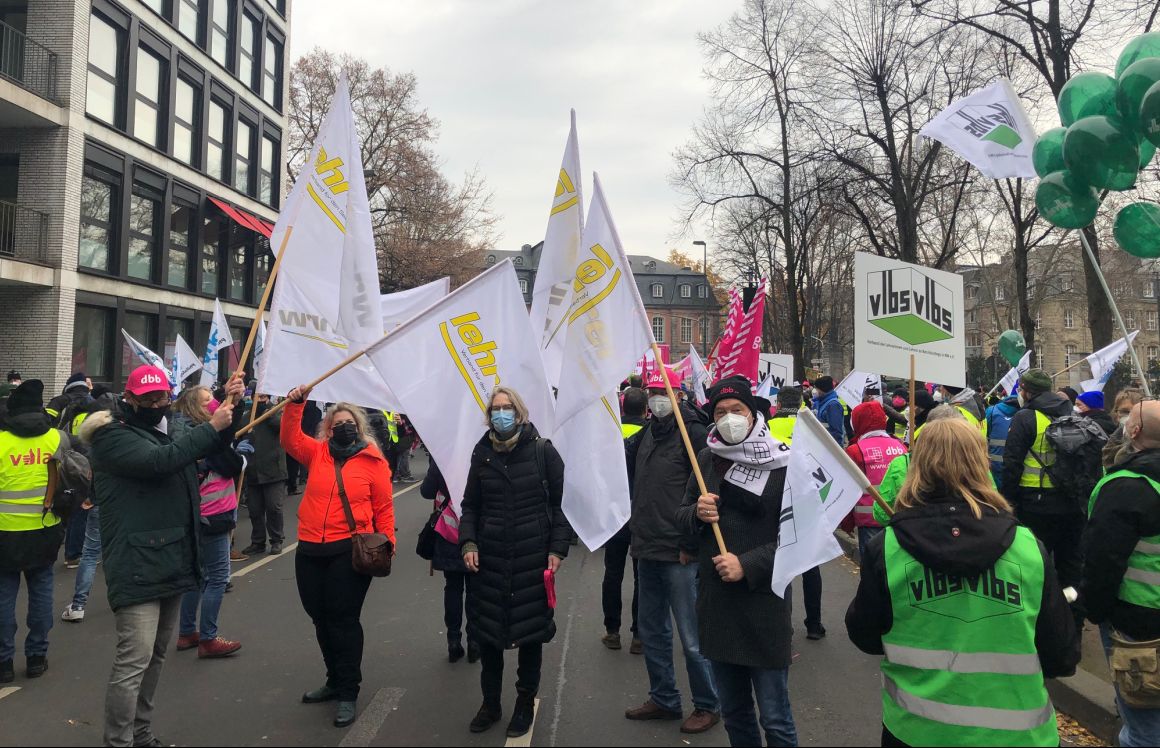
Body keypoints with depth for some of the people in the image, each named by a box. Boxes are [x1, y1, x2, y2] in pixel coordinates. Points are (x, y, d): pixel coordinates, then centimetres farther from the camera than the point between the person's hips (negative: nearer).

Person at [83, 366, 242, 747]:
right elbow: (159, 460, -26)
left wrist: (228, 404, 5)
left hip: (171, 564, 8)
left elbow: (216, 443, 23)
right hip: (138, 568, -8)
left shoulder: (168, 429, 15)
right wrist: (210, 426, -19)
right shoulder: (112, 436, -10)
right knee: (134, 662, -10)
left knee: (155, 657, 16)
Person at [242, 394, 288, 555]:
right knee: (255, 510, 9)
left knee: (274, 508, -1)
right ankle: (257, 542, 22)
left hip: (273, 472, -3)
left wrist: (266, 408, -13)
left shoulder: (276, 413, 2)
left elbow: (282, 424, -18)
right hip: (252, 473, 3)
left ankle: (276, 541, 15)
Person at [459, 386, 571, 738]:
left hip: (533, 557, -2)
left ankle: (526, 704, 28)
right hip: (489, 558, 3)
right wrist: (468, 543, -2)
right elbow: (471, 505, 11)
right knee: (486, 630, 9)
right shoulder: (482, 453, 5)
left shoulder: (543, 451, -4)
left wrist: (558, 548, -6)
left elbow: (560, 502, -1)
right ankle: (490, 703, 29)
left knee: (531, 630, 8)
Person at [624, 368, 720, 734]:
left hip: (679, 553, -8)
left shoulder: (693, 432, -13)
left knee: (692, 636, 1)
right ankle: (664, 699, 34)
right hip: (648, 551, 8)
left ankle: (707, 705, 20)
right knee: (651, 630, 18)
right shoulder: (646, 434, 11)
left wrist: (690, 543, -17)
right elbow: (624, 459, 29)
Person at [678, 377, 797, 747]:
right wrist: (697, 512, -9)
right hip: (715, 603, 5)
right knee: (734, 714, 19)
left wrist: (748, 565, -19)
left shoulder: (782, 464, -9)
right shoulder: (707, 457, 5)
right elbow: (683, 515, 13)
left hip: (763, 604, -5)